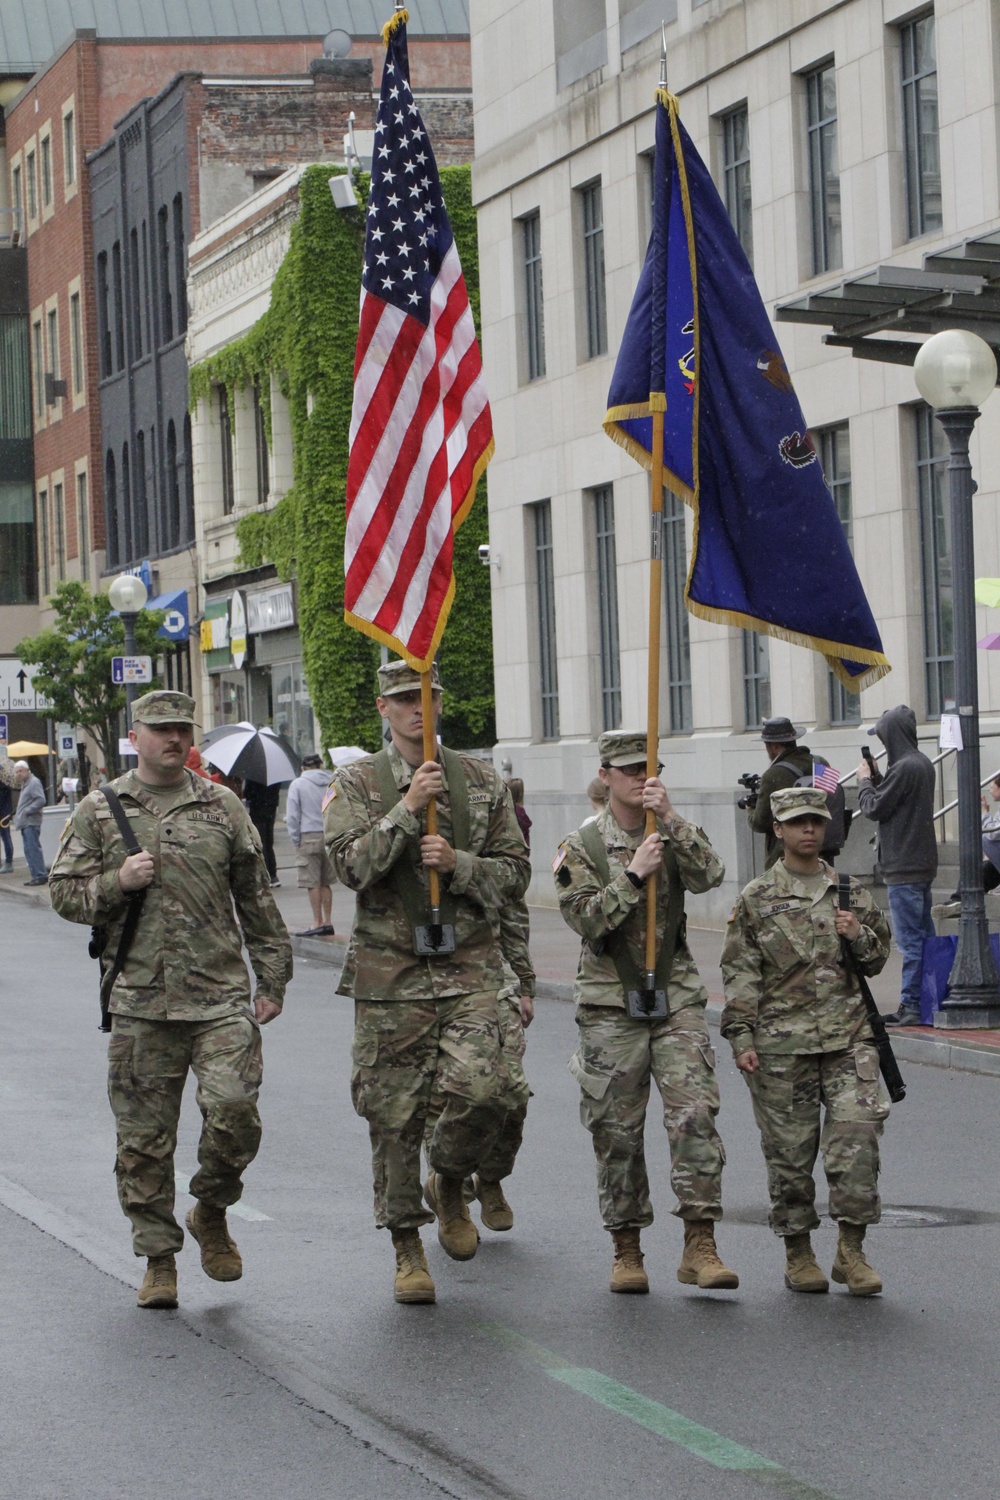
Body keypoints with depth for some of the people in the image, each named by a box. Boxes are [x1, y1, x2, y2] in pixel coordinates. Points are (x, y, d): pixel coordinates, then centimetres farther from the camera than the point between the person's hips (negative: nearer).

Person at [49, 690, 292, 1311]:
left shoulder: (223, 807, 9)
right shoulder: (100, 811, 7)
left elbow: (257, 900, 13)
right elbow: (65, 893, 8)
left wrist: (273, 979, 10)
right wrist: (117, 881, -10)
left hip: (221, 995, 0)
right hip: (140, 1001, 0)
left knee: (234, 1110, -14)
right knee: (145, 1139, 3)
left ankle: (212, 1213, 13)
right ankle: (159, 1257, 16)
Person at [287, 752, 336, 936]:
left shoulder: (297, 784, -2)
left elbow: (292, 816, -5)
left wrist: (295, 839, 1)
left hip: (309, 837, -4)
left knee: (313, 883, -2)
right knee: (326, 882, 12)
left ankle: (318, 922, -3)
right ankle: (327, 921, 13)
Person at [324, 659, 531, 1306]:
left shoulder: (480, 780, 10)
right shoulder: (357, 784, 4)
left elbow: (515, 870, 9)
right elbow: (352, 865, -10)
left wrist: (457, 864, -9)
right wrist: (408, 808, -17)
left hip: (471, 966, 1)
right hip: (390, 970, -1)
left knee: (481, 1089, -17)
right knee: (394, 1113, 1)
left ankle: (450, 1185, 13)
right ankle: (408, 1248, 14)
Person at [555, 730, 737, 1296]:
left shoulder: (674, 836, 7)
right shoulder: (581, 847, 1)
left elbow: (709, 876, -13)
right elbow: (585, 918, -11)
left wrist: (671, 818, -21)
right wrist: (634, 874, -18)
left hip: (676, 995, 1)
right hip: (611, 1002, -1)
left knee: (695, 1113, -11)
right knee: (618, 1131, 2)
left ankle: (700, 1246, -10)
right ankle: (627, 1250, 14)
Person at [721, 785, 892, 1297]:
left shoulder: (851, 892, 11)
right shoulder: (756, 899, 3)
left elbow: (878, 960, 19)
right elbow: (740, 973, 1)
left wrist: (859, 936, -3)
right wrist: (741, 1038, -6)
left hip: (848, 1039, 2)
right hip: (781, 1045, -2)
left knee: (857, 1135, -11)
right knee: (790, 1149, 3)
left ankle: (851, 1250, -1)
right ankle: (798, 1254, 16)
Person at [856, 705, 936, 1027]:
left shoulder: (903, 768, -19)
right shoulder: (923, 764, 11)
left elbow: (874, 808, -13)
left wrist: (864, 780, 3)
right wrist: (877, 778, 12)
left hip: (903, 867, -10)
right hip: (922, 863, 10)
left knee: (910, 939, -7)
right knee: (923, 936, 12)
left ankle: (911, 1005, -6)